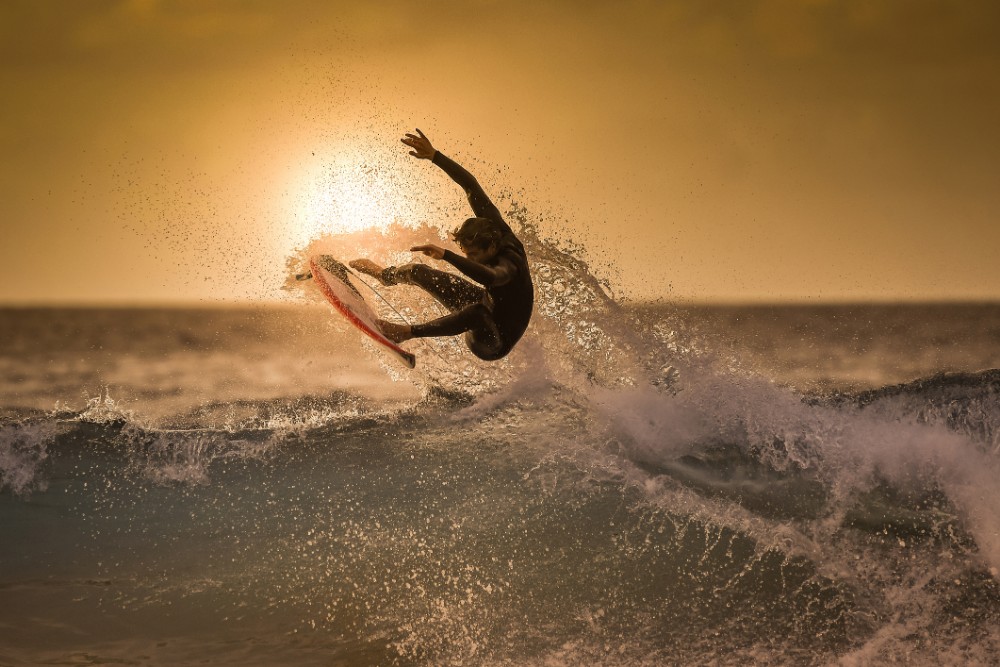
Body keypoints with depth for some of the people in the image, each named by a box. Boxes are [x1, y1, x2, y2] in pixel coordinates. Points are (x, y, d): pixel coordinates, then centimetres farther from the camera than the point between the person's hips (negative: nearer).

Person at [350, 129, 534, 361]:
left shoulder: (509, 263, -36)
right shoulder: (495, 229, -14)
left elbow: (491, 277, -61)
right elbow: (471, 185, -10)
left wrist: (446, 255, -63)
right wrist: (434, 156, -15)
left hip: (495, 343, -9)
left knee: (478, 311, -47)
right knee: (418, 272, 15)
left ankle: (409, 332, -44)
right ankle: (385, 275, 47)